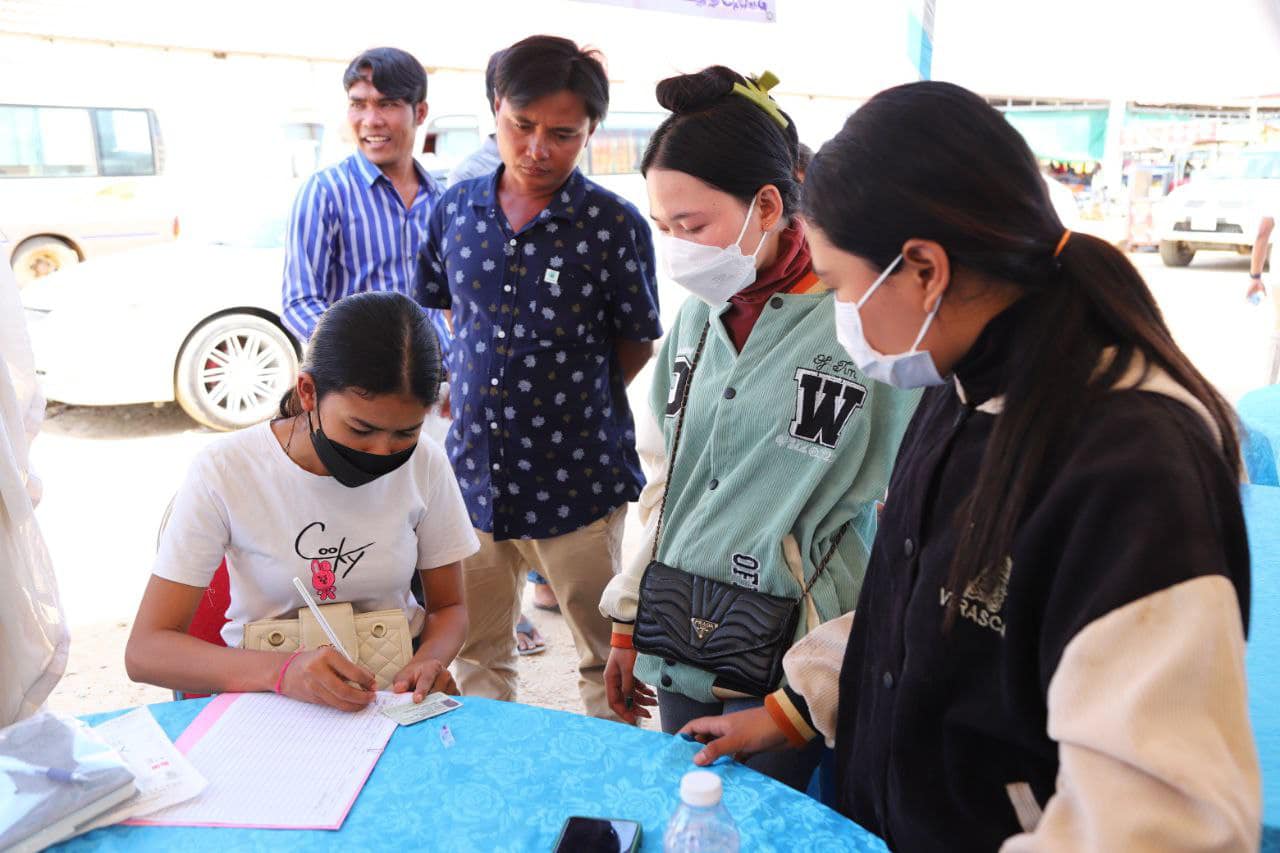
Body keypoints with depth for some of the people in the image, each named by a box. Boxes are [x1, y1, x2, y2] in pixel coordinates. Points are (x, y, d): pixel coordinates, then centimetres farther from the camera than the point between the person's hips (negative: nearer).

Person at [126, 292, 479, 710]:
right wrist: (282, 670, -31)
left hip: (397, 684, 1)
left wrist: (429, 661, -18)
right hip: (267, 689, -1)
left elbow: (448, 607, 4)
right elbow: (144, 651, -15)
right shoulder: (223, 472, -14)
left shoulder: (425, 464, -8)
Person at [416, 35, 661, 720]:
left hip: (578, 479, -4)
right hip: (473, 471, 4)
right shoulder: (457, 208, 3)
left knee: (608, 660, 12)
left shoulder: (613, 224, -9)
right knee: (476, 655, 20)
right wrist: (476, 394, 10)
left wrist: (566, 405, 4)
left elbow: (637, 346, -1)